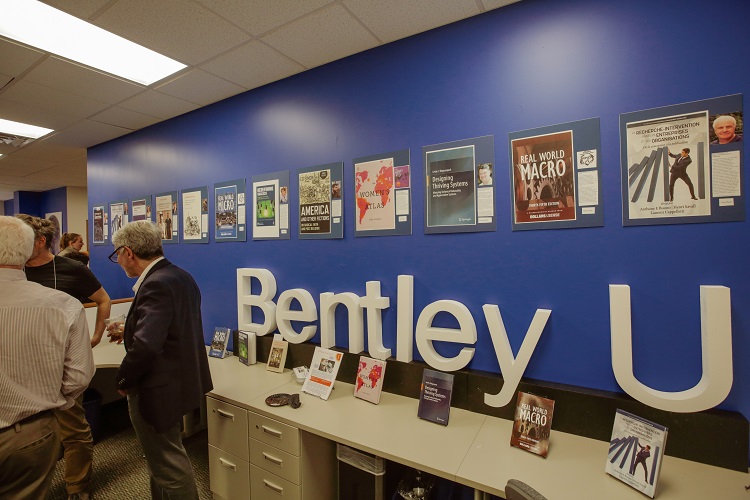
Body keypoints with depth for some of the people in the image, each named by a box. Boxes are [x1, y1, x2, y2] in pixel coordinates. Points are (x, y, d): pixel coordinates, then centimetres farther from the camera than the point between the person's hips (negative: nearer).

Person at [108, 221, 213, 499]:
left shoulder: (156, 285, -26)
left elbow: (146, 345, -33)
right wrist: (128, 331, 17)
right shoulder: (181, 276, 4)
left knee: (168, 464, 11)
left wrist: (123, 381, -16)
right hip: (182, 379, 10)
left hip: (159, 389, -10)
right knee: (162, 456, 28)